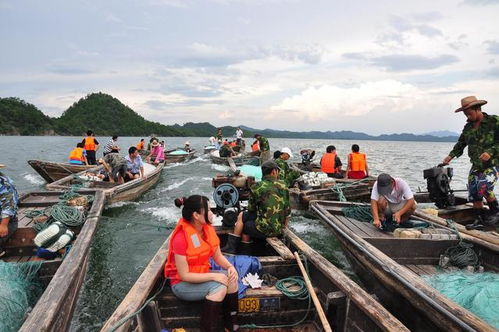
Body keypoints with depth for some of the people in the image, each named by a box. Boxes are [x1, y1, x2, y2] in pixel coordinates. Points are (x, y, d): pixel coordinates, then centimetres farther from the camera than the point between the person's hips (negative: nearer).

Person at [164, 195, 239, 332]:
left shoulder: (208, 229, -6)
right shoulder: (181, 238, -28)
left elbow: (218, 255, 3)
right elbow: (184, 275, -26)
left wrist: (230, 266, -17)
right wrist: (214, 276, -28)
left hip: (202, 275, 7)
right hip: (182, 284, -7)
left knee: (231, 277, -17)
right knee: (219, 287, -28)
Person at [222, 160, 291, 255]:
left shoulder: (257, 187, -8)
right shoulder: (283, 186, 2)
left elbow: (251, 209, 0)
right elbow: (287, 209, 9)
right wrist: (284, 224, 24)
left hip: (264, 229, -5)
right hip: (279, 229, 5)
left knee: (241, 216, 19)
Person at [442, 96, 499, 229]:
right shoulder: (468, 126, 8)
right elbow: (461, 143, 16)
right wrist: (451, 155, 4)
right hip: (476, 165, 6)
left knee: (483, 186, -25)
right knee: (473, 193, 1)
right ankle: (481, 219, 15)